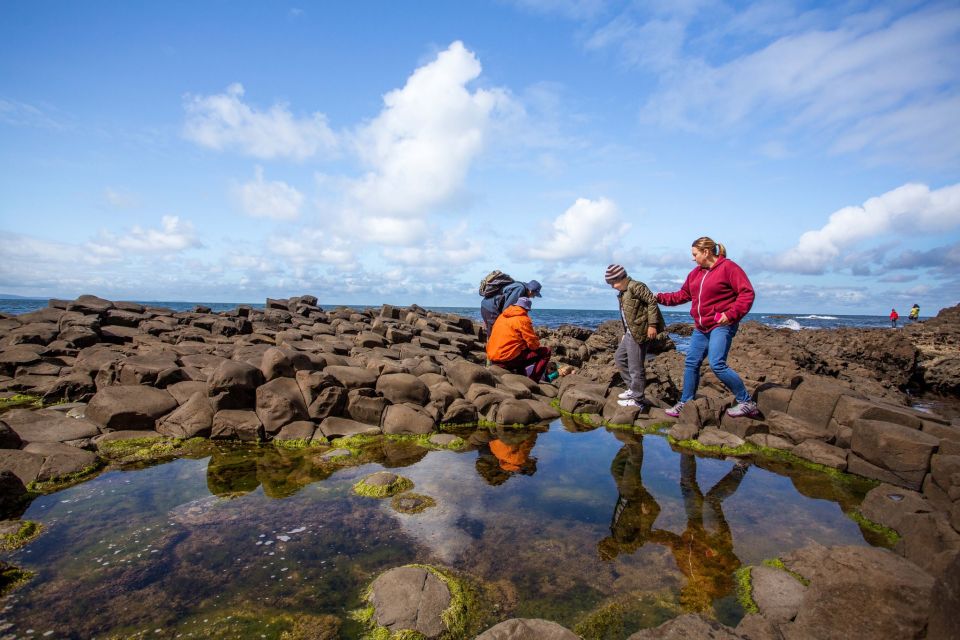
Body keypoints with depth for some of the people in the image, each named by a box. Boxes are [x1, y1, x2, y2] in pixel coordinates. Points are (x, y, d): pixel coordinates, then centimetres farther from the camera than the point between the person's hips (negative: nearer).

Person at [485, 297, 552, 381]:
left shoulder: (502, 316, 15)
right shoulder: (523, 319, -8)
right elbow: (533, 343, -9)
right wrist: (537, 345, 14)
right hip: (508, 359, -8)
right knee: (546, 351, 0)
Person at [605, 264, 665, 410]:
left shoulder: (635, 286, -12)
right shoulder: (622, 293, 16)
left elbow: (652, 301, -18)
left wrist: (652, 325, -22)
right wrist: (625, 333, 20)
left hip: (639, 333, -11)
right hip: (629, 333, 11)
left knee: (635, 367, -4)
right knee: (619, 357, 20)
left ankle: (637, 400, 7)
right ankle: (633, 389, 29)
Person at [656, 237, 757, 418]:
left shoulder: (728, 267, -9)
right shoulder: (696, 273, 14)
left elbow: (747, 293, -13)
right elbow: (682, 295, 19)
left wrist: (731, 314, -22)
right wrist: (659, 298, 12)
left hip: (721, 326, -8)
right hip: (701, 328, 8)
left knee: (717, 364, -18)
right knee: (691, 364, 8)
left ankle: (747, 402, -3)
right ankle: (685, 403, 19)